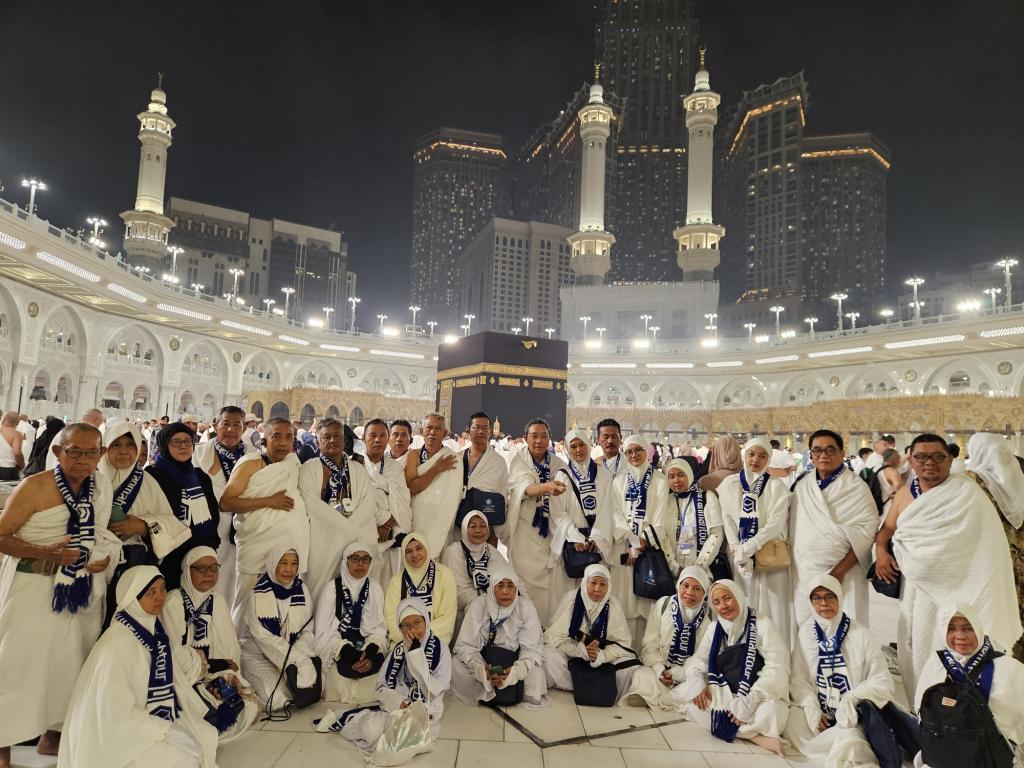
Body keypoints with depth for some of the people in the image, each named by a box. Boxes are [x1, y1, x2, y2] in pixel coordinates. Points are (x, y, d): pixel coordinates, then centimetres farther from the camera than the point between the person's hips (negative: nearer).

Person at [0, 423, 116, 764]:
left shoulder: (101, 487, 1)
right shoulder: (34, 486, -16)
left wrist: (106, 557, -5)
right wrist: (46, 553, -27)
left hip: (81, 590, 5)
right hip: (33, 589, -5)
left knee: (68, 660, 16)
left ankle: (51, 734, 36)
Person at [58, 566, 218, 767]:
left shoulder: (157, 630, 0)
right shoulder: (116, 645, -23)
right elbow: (116, 713, -22)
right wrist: (167, 731, -20)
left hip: (160, 719, 7)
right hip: (125, 733, -7)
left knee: (208, 740, -6)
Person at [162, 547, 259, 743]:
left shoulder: (219, 601, 6)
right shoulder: (173, 602, -12)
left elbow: (230, 647, 0)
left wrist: (229, 676, -16)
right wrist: (212, 664, -12)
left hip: (217, 674, 5)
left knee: (248, 704, -13)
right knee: (218, 710, -26)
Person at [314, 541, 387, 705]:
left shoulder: (374, 588, 6)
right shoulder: (332, 588, -2)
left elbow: (378, 627, 2)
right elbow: (325, 630, -6)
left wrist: (371, 653, -18)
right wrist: (347, 653, -20)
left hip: (367, 648, 2)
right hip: (338, 652, -2)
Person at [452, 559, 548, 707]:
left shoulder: (526, 607, -13)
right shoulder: (479, 604, -14)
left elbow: (532, 649, -14)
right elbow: (465, 645, -15)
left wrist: (515, 672, -34)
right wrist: (481, 670, -35)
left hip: (514, 662, 0)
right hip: (483, 659, 0)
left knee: (536, 673, -29)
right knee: (455, 667, -26)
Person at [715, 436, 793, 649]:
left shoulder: (777, 486, 1)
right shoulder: (729, 484, 6)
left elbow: (775, 524, -8)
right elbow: (727, 520, 2)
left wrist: (748, 548, -15)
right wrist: (738, 551, -10)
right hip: (738, 558, 1)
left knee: (771, 610, -1)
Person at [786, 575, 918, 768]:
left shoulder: (860, 634, -7)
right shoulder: (806, 631, 0)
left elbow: (882, 680, -7)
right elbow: (798, 678, 0)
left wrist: (852, 699, -22)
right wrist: (812, 709, -15)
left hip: (853, 714, -3)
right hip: (821, 714, 4)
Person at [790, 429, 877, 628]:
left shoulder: (857, 487, -3)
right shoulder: (802, 486, 9)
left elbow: (867, 531, -9)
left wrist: (840, 570, -14)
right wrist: (792, 563, 5)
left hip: (845, 575, -3)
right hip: (804, 574, 4)